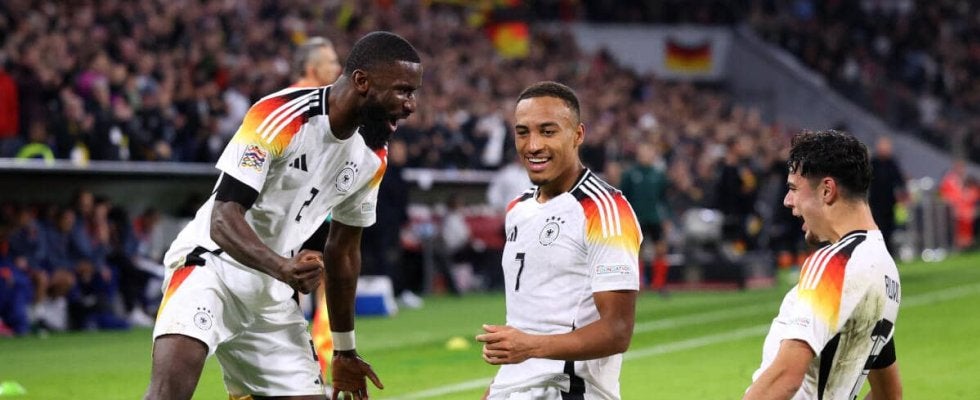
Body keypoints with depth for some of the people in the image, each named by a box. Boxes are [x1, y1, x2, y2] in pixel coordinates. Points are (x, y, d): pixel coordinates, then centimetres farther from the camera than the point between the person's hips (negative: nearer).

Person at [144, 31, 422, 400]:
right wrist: (283, 267, -41)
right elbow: (224, 220, -24)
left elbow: (343, 249, 17)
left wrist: (345, 350, 23)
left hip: (274, 295, 8)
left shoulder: (372, 157, 4)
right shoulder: (281, 116, -19)